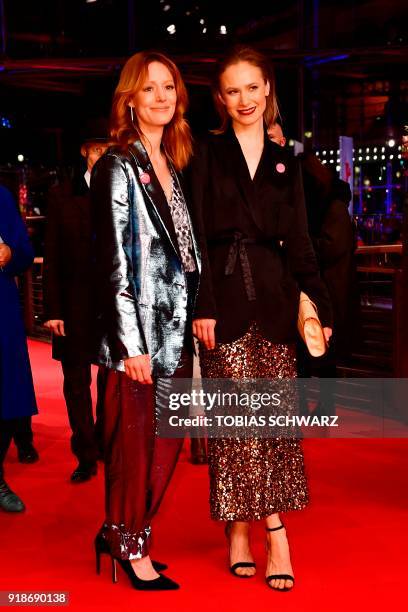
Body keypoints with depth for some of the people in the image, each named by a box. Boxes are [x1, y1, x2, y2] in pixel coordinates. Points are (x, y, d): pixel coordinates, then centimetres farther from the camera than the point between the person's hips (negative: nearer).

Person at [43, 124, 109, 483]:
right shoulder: (62, 195, 5)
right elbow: (52, 257, 3)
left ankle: (105, 443, 30)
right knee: (76, 380, 6)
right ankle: (86, 456, 18)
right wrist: (53, 309, -3)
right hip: (75, 306, 1)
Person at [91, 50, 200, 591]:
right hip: (139, 330, -7)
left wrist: (194, 321, 12)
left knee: (168, 441, 12)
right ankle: (130, 545, 20)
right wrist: (131, 344, -16)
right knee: (135, 441, 2)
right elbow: (113, 262, -12)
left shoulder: (173, 165, 14)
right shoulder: (118, 166, -8)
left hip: (175, 328, 8)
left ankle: (122, 531, 28)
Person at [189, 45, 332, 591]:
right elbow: (198, 235, -2)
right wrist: (202, 306, -11)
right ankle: (273, 531, 6)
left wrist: (320, 306, 5)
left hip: (274, 299, 3)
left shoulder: (284, 163, 14)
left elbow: (299, 242, 13)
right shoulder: (208, 154, 5)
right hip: (225, 298, -3)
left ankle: (244, 529, 10)